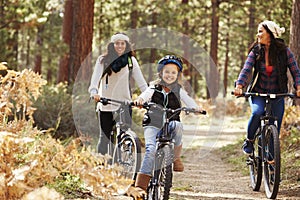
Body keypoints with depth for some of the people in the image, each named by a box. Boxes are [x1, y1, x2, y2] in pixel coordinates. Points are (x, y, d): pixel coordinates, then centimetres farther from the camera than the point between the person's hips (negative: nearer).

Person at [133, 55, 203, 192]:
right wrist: (140, 100, -40)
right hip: (153, 125, -1)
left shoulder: (178, 90, 10)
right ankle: (141, 183, -25)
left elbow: (188, 100, -4)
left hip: (170, 125, 1)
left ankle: (175, 157, -11)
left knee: (176, 126, -35)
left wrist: (195, 108, -28)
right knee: (151, 150, -24)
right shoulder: (154, 88, 6)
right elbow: (146, 94, -15)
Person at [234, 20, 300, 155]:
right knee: (257, 112, -30)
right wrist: (239, 86, -34)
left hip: (277, 95, 1)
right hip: (258, 93, -1)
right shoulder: (255, 52, -5)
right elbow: (246, 70, -15)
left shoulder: (284, 51, -7)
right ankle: (249, 141, -7)